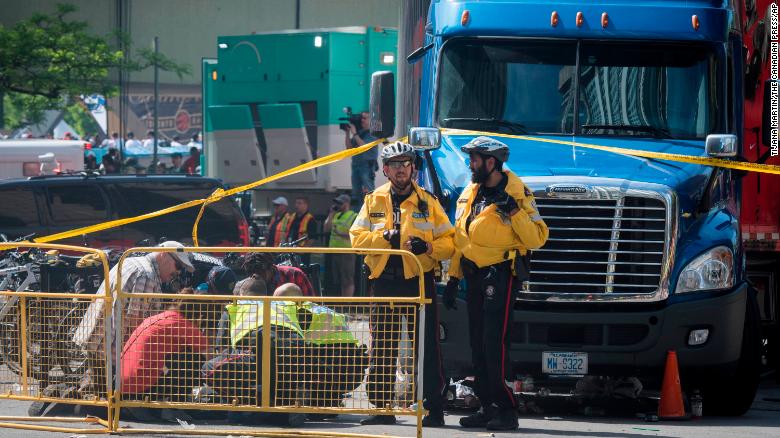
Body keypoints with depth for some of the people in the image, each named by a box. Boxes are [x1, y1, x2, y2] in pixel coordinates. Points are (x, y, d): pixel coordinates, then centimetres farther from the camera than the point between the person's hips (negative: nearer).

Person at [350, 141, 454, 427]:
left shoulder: (428, 202, 5)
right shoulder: (374, 201, 10)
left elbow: (448, 242, 3)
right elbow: (357, 238, 3)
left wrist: (428, 247, -16)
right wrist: (385, 237, -12)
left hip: (419, 282, -2)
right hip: (384, 282, 2)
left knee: (427, 347, -2)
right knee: (382, 348, 2)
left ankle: (434, 409, 1)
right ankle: (382, 408, 8)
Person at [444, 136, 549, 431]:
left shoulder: (517, 194, -9)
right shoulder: (470, 194, 13)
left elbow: (536, 239, -14)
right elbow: (460, 239, 21)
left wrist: (514, 212, -25)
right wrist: (453, 279, 17)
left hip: (501, 273, -8)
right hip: (474, 274, 8)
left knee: (494, 343, -14)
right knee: (478, 345, 8)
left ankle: (506, 411, -12)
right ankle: (488, 408, 14)